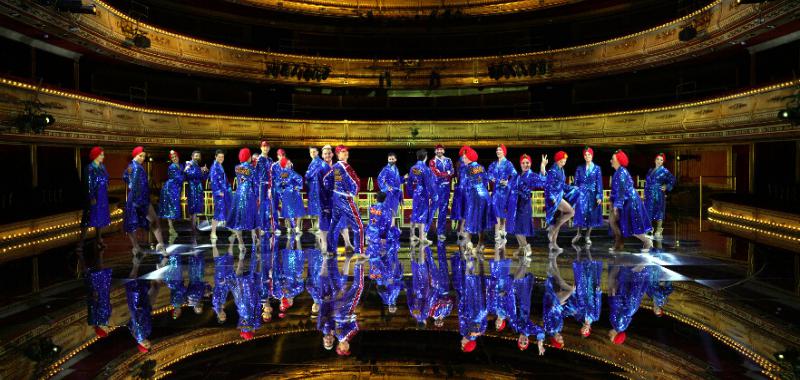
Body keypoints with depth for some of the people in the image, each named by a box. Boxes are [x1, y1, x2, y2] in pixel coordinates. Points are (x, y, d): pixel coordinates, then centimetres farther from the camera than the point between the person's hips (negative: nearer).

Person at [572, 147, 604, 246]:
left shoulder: (597, 168, 3)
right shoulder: (579, 168, 7)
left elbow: (599, 183, -1)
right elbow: (576, 183, 8)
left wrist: (599, 196, -8)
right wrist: (575, 195, 2)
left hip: (592, 194, 0)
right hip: (582, 193, 0)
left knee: (591, 214, 2)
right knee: (581, 213, -9)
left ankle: (587, 236, 11)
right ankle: (578, 234, 6)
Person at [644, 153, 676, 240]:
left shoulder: (664, 171, -2)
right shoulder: (650, 170, 14)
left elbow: (672, 180, -3)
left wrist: (666, 187, -8)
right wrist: (645, 193, 13)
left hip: (658, 195, -5)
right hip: (649, 195, 5)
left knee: (658, 212, -1)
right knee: (648, 212, 6)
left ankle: (658, 232, 5)